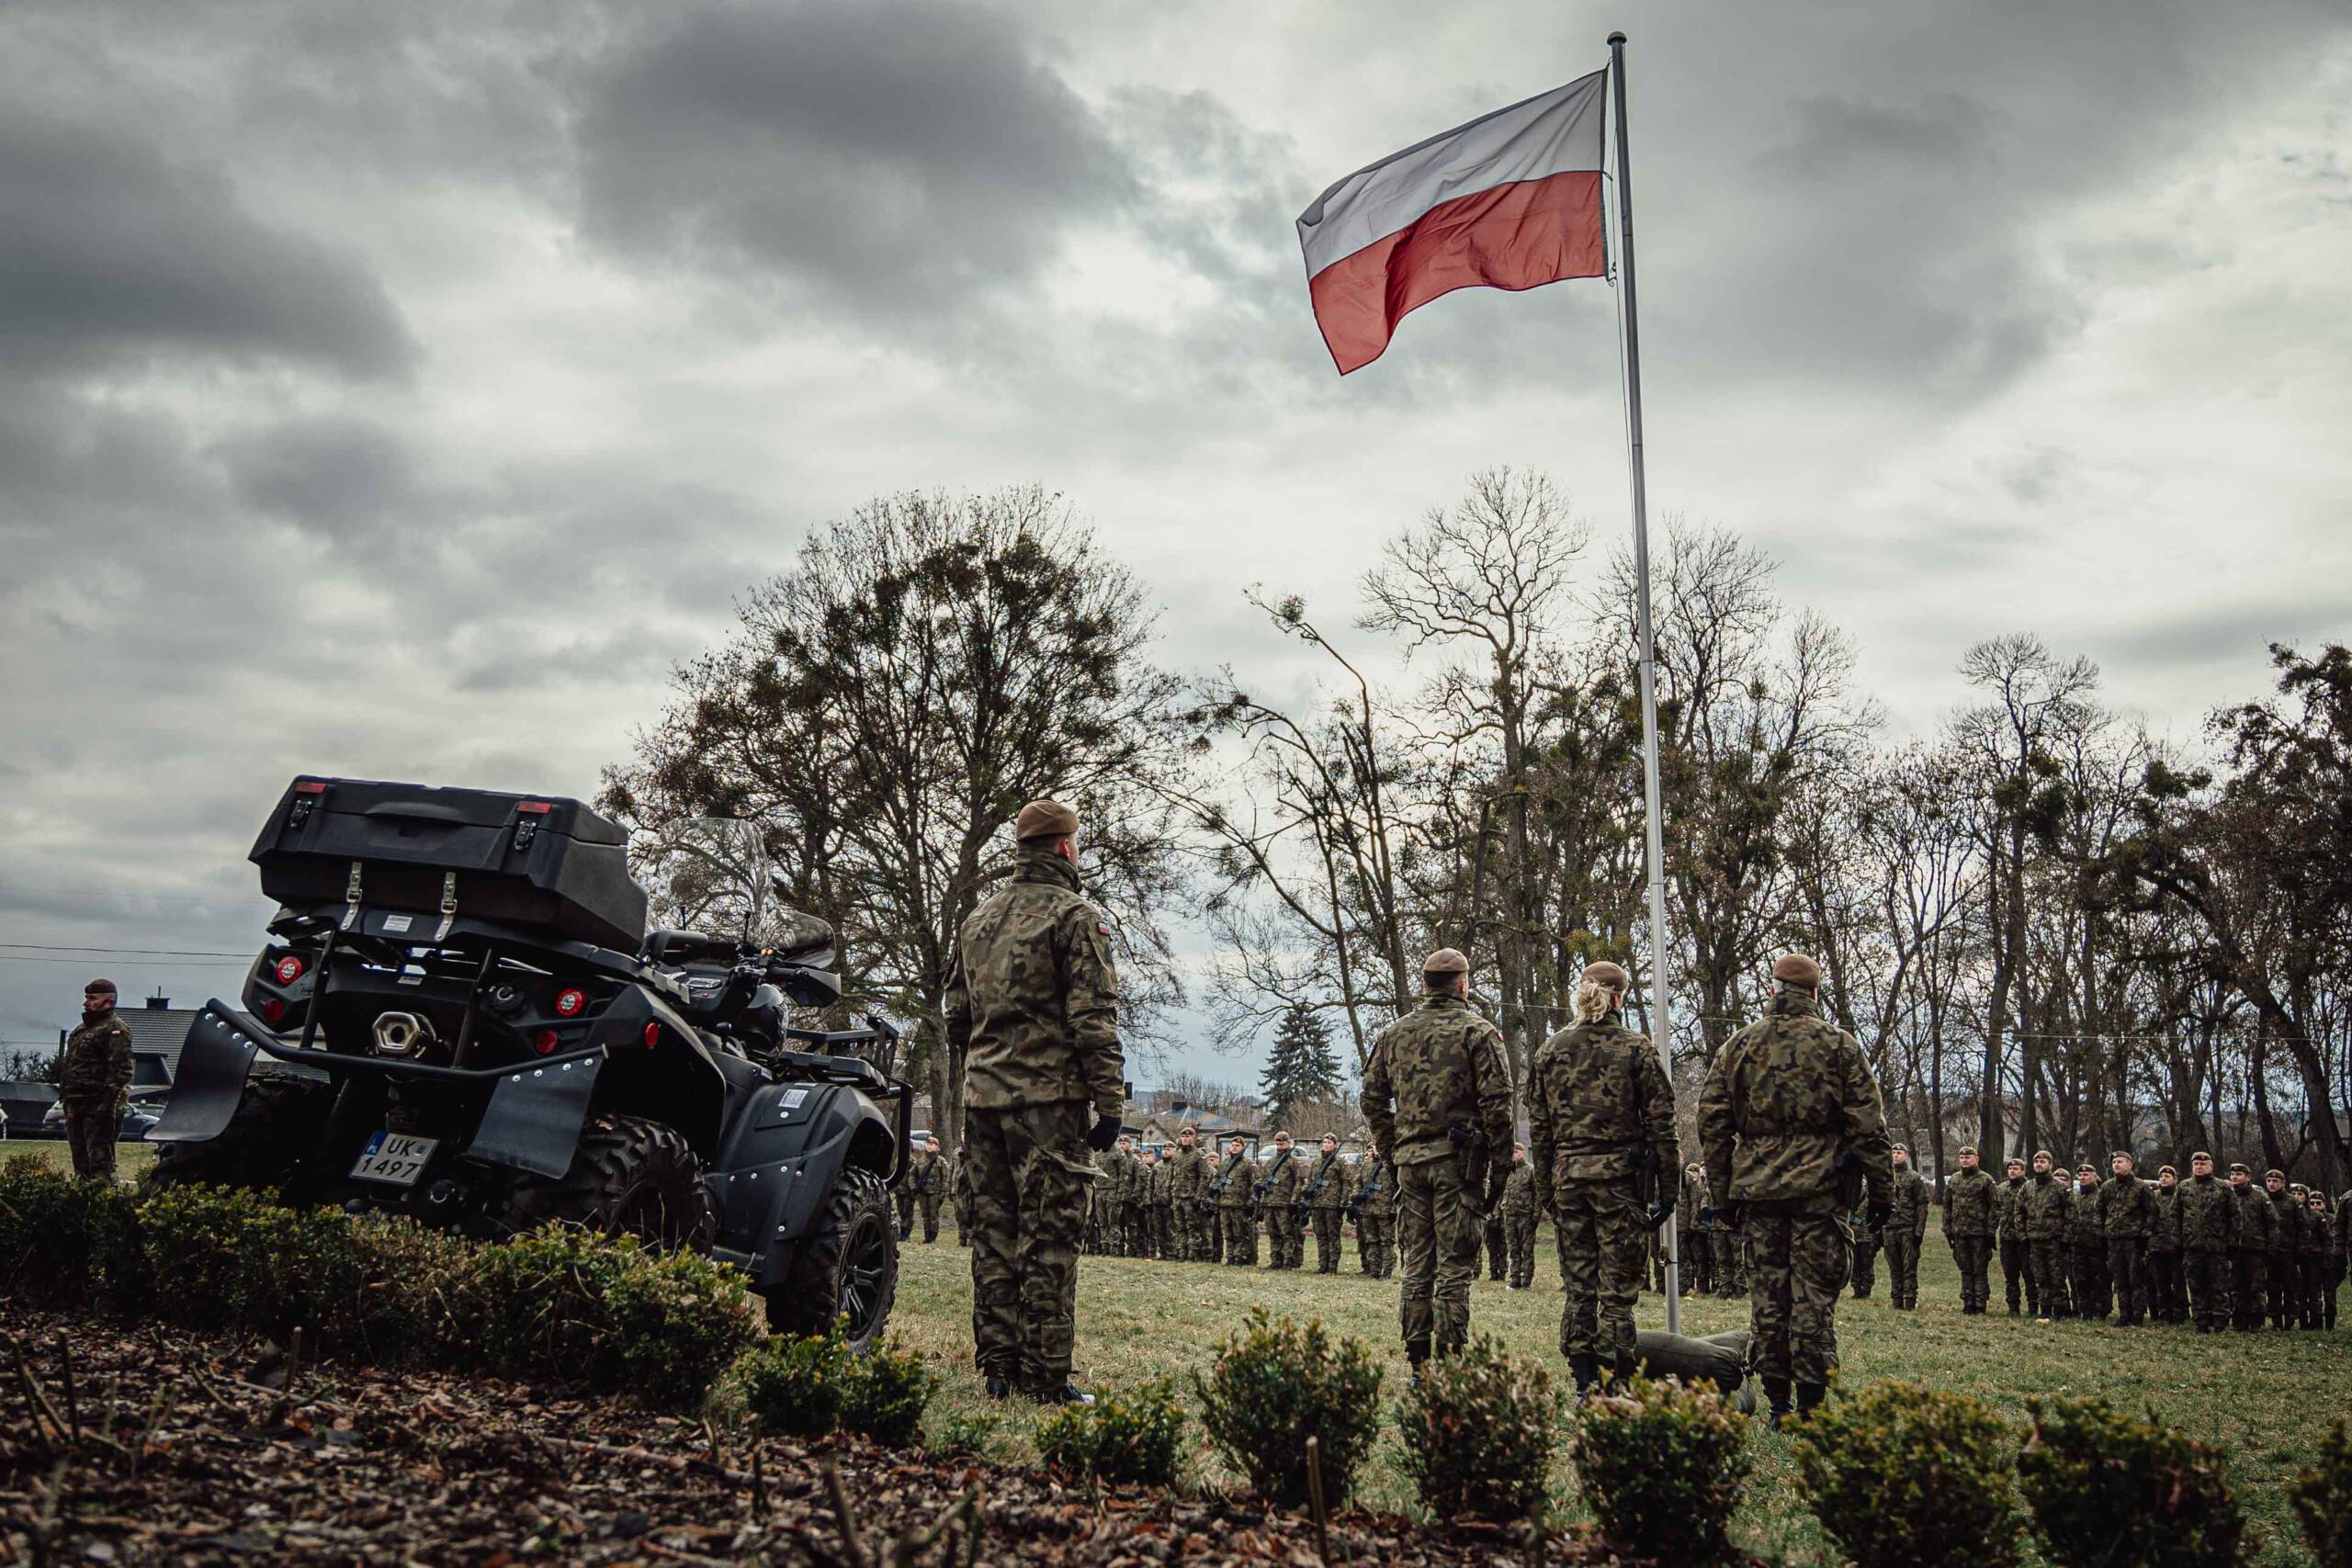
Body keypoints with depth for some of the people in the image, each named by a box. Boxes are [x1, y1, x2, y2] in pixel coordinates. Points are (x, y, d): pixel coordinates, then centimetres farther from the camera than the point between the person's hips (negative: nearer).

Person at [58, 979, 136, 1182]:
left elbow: (120, 1069, -18)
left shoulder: (115, 1029, -8)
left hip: (97, 1105, -9)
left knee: (100, 1159, -11)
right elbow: (67, 1065, 28)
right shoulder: (81, 1029, 22)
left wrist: (108, 1103, -25)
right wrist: (64, 1098, 21)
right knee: (80, 1159, 13)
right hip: (75, 1104, 9)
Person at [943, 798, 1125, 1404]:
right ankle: (1045, 1377, -2)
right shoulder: (1075, 917, -6)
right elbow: (1095, 1019, -12)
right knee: (1048, 1238, -4)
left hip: (983, 1097, 7)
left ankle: (997, 1368, 14)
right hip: (1049, 1099, -7)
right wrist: (1109, 1104, -10)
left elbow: (956, 1016, 20)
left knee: (994, 1231, 10)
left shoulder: (978, 917, 16)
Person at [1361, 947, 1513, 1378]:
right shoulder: (1478, 1034, -4)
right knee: (1454, 1266, -1)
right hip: (1459, 1162, -4)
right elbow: (1496, 1105, -9)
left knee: (1416, 1265, 10)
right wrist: (1499, 1167, -4)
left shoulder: (1393, 1034, 10)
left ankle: (1418, 1366, 13)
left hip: (1410, 1161, 4)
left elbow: (1373, 1100, 11)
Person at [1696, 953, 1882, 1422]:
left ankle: (1778, 1404, 10)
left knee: (1767, 1295, 6)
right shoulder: (1839, 1045, 1)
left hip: (1757, 1189, 2)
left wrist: (1722, 1191, 12)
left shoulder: (1738, 1046, 7)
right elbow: (1868, 1125, -2)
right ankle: (1811, 1405, 2)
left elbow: (1712, 1123, 6)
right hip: (1819, 1189, -2)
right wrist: (1880, 1190, 4)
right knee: (1814, 1295, 1)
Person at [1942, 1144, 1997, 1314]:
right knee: (1965, 1270, 10)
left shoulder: (1986, 1181, -4)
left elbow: (1995, 1207, -6)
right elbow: (1947, 1206, 17)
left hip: (1979, 1233, -5)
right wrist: (1947, 1229, 11)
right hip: (1959, 1233, 5)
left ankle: (1980, 1306, 4)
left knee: (1980, 1271, -1)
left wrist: (1990, 1230, -11)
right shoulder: (1953, 1181, 12)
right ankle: (1968, 1305, 15)